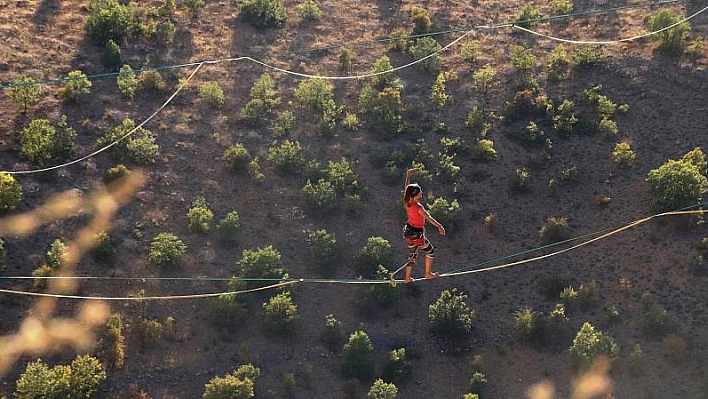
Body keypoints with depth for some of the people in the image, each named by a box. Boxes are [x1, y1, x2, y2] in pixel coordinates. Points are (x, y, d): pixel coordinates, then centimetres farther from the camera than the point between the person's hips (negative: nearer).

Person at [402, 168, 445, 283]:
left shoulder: (407, 202, -9)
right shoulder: (418, 207, -29)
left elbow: (406, 188, 8)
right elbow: (428, 217, -41)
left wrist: (408, 175, 20)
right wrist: (439, 226, -51)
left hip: (409, 232, 8)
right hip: (417, 234, -8)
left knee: (413, 254, 23)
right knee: (431, 251, 16)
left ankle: (408, 277, 29)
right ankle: (428, 274, 27)